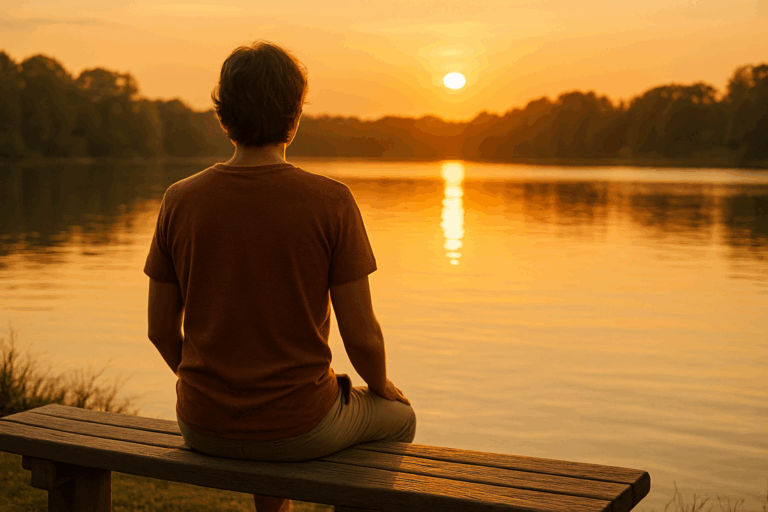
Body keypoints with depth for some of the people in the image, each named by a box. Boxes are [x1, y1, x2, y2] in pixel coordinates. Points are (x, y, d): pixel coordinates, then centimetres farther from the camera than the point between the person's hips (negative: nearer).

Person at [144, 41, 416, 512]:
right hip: (299, 429, -3)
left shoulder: (179, 201, -7)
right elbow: (361, 335, -12)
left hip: (203, 427, 4)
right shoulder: (331, 203, -16)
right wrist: (381, 385, 10)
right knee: (398, 416, 29)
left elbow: (162, 329, 1)